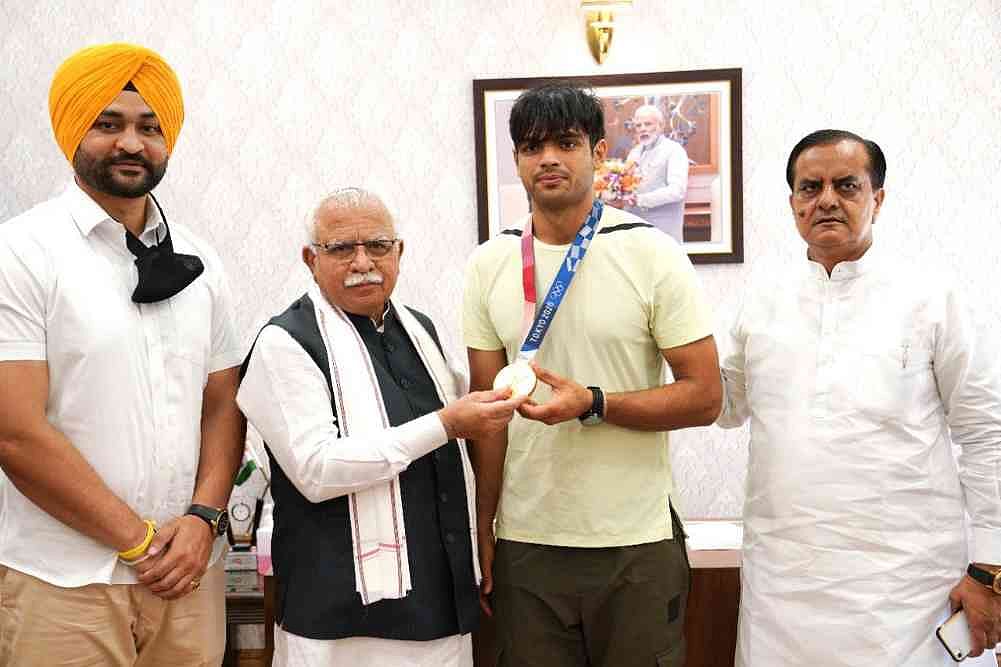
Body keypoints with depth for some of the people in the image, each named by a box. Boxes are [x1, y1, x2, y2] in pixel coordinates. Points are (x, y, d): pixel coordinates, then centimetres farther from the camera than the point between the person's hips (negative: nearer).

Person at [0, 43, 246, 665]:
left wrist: (204, 518, -6)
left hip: (190, 569, 4)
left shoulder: (198, 261, 7)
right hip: (63, 582, -4)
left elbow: (223, 404, 9)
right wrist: (140, 539, -11)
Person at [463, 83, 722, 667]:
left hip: (636, 546, -2)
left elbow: (705, 397, -7)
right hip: (526, 544, 3)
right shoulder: (489, 265, 3)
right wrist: (482, 531, 5)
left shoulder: (652, 254, -6)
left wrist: (592, 404, -19)